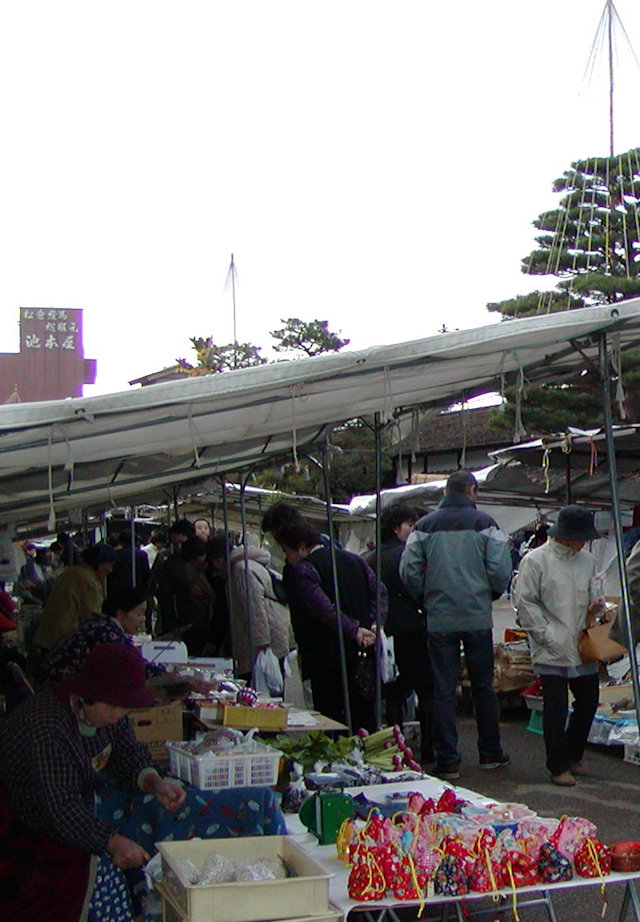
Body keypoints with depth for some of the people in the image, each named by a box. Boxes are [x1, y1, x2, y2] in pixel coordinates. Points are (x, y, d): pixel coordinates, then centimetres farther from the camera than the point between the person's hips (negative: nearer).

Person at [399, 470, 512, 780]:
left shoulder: (425, 526, 1)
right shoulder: (484, 524, -3)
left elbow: (408, 571, -4)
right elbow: (500, 570, -10)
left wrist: (427, 600, 10)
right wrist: (490, 594, 10)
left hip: (439, 619, 1)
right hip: (478, 617, 0)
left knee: (443, 690, 4)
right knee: (483, 687, 13)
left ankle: (447, 760, 5)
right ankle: (490, 753, 22)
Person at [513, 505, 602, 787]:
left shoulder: (587, 560, 10)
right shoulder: (536, 560, -8)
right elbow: (524, 602, -8)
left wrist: (594, 609, -1)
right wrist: (546, 635, -12)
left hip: (583, 648, 6)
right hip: (551, 651, -6)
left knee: (588, 701, 12)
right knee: (555, 708, -1)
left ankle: (573, 755, 33)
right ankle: (558, 766, 13)